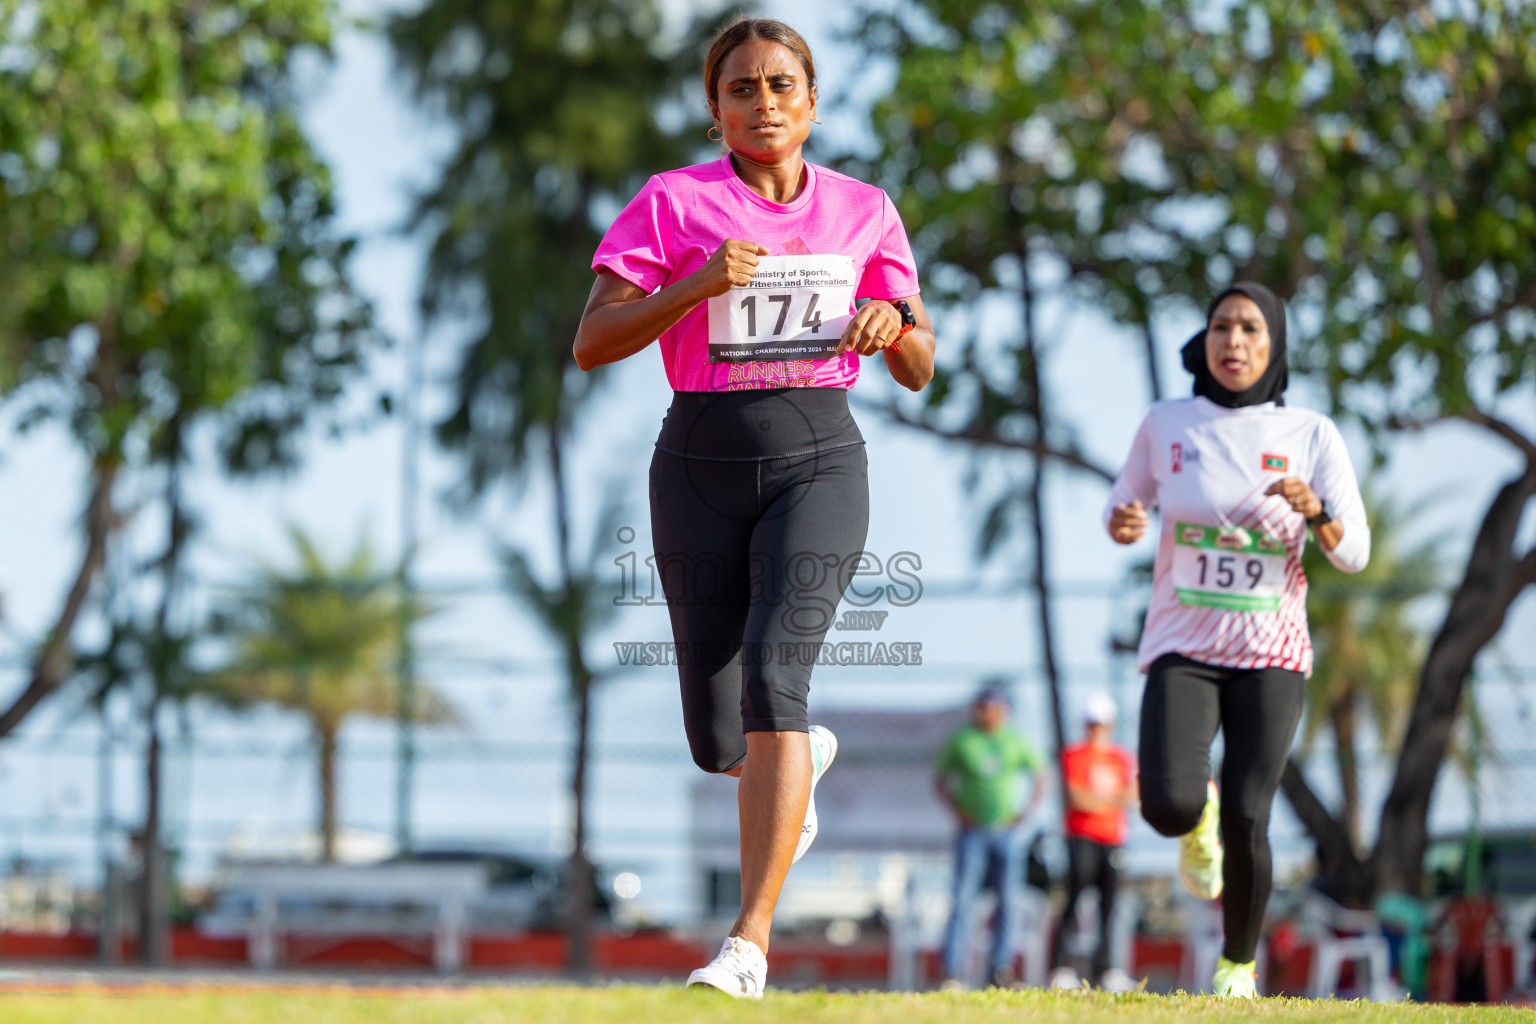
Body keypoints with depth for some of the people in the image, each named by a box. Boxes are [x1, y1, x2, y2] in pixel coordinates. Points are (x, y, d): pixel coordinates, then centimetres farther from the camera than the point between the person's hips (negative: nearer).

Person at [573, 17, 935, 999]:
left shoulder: (863, 210, 7)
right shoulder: (671, 203, 0)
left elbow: (920, 371, 11)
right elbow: (592, 344, -6)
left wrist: (894, 322, -12)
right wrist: (696, 285, -20)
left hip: (817, 464, -1)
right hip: (702, 466, 1)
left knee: (773, 671, -24)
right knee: (719, 742, 6)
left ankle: (750, 944, -25)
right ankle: (804, 758, 46)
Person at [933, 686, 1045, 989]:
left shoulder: (1016, 743, 5)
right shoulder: (961, 742, 1)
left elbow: (1039, 779, 12)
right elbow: (940, 779, 8)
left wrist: (1026, 811, -1)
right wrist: (958, 810, -5)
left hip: (1007, 831, 2)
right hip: (973, 831, -2)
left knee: (1008, 902, 0)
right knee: (963, 899, -10)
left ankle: (999, 972, 6)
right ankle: (953, 973, -13)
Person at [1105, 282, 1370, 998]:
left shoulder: (1312, 436, -1)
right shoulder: (1167, 425, 1)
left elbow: (1354, 554, -3)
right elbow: (1125, 505, 13)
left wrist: (1315, 510, -24)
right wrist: (1123, 522, -12)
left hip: (1270, 655, 0)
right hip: (1182, 649, 0)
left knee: (1245, 823, -12)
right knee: (1167, 807, -22)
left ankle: (1238, 964, 14)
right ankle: (1200, 812, 17)